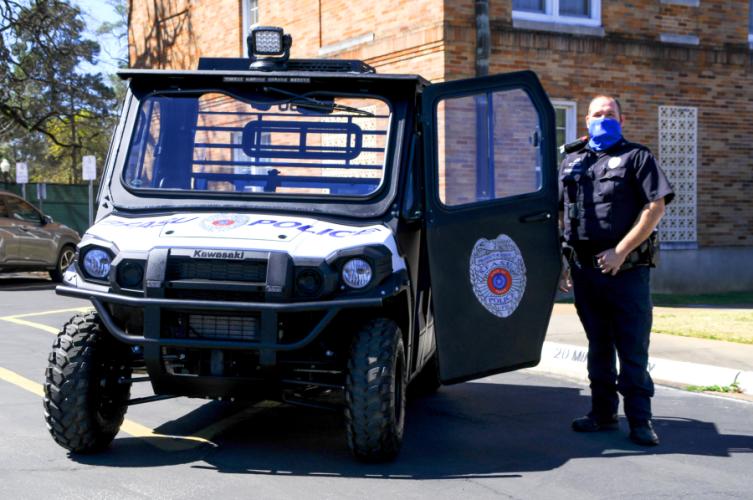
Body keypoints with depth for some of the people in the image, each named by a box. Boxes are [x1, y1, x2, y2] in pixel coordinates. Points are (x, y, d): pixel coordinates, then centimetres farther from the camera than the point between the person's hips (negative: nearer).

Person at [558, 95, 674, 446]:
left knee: (633, 348, -3)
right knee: (598, 345, 12)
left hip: (626, 269, -4)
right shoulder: (572, 162, 15)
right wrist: (562, 261, 9)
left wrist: (620, 251, -14)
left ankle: (640, 420, 2)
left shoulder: (636, 157, 1)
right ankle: (603, 413, 20)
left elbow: (655, 208, -8)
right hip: (585, 269, 5)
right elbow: (560, 215, 18)